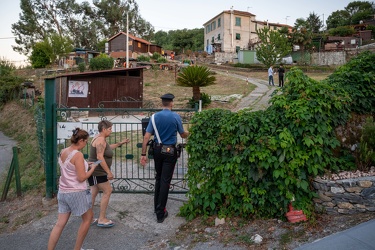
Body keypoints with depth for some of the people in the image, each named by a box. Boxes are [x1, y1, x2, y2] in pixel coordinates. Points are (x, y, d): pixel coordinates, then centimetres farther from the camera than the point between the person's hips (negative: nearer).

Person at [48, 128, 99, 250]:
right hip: (77, 193, -7)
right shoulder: (78, 155, -20)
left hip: (63, 192, 8)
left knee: (60, 223, 12)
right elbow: (81, 178, -20)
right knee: (88, 218, 14)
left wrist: (85, 165, 15)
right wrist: (92, 168, -6)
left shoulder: (63, 152, 6)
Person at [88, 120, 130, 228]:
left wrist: (120, 143, 28)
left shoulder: (100, 138, 13)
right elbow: (100, 157, -26)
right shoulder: (100, 139, -18)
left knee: (94, 193, 13)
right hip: (98, 172, -10)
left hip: (94, 171, 10)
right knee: (107, 191, -5)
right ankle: (102, 219, -1)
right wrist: (109, 172, -25)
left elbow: (107, 148, 31)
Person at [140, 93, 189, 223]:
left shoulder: (155, 116, -3)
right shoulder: (176, 117, -9)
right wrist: (189, 133, 26)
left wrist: (143, 154, -3)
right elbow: (183, 135, 3)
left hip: (157, 150, 3)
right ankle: (160, 213, 5)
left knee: (158, 178, 20)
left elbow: (146, 136, -7)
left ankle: (157, 206, 32)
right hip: (170, 151, -3)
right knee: (165, 181, 1)